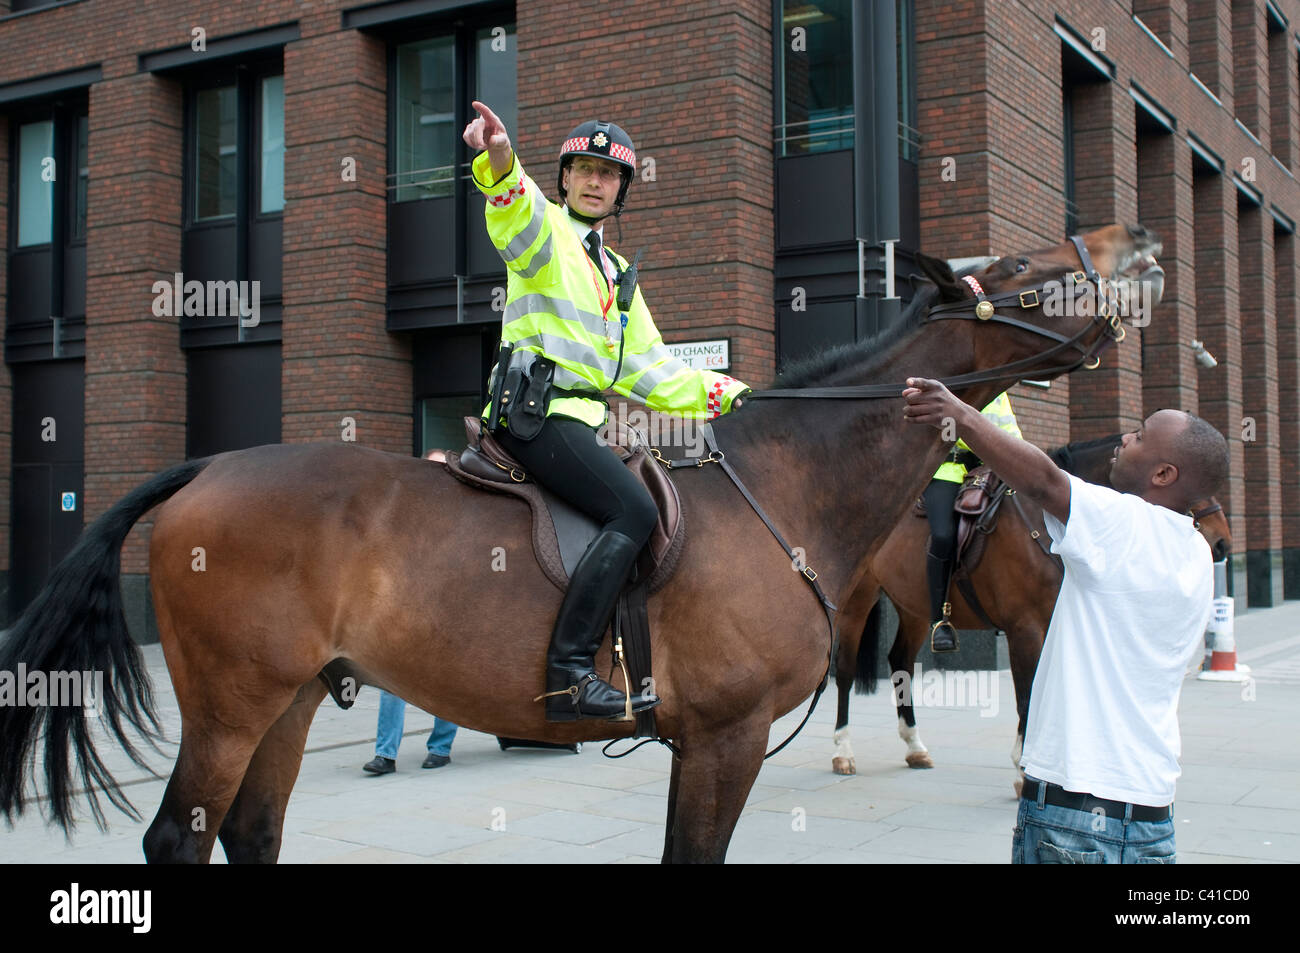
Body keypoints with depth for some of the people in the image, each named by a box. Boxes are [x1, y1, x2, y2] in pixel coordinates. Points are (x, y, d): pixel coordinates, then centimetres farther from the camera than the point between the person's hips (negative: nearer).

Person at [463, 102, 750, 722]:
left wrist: (729, 396, 18)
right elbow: (517, 218, -25)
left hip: (580, 418, 9)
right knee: (634, 512, -24)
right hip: (537, 409, -9)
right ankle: (568, 673, -30)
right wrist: (500, 165, -47)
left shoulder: (616, 274, 27)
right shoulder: (545, 231, 3)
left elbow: (647, 372, 26)